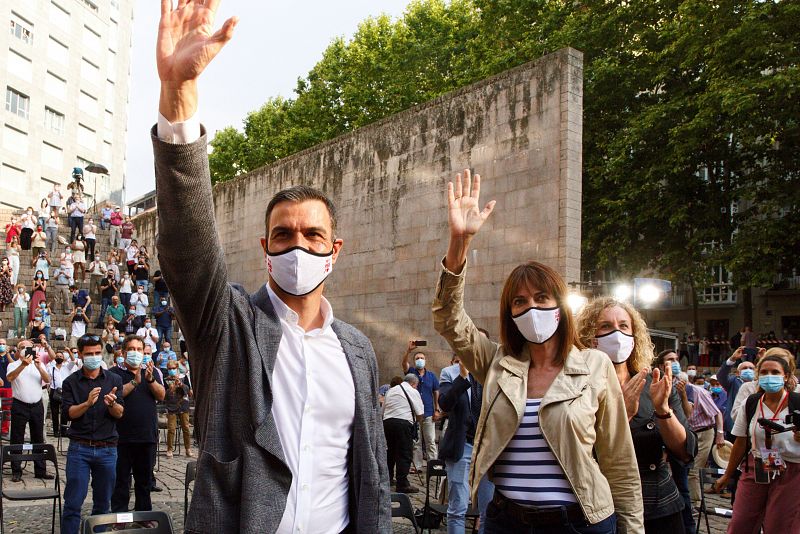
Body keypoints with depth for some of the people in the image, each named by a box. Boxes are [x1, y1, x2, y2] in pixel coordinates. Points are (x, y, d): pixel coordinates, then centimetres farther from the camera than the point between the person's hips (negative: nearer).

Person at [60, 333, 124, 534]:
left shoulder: (114, 380, 6)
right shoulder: (71, 382, 4)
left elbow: (120, 414, 0)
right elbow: (67, 414, -6)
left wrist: (111, 404, -23)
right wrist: (87, 403, -23)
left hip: (107, 448, 2)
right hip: (79, 448, -1)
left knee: (103, 502, 10)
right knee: (73, 502, -3)